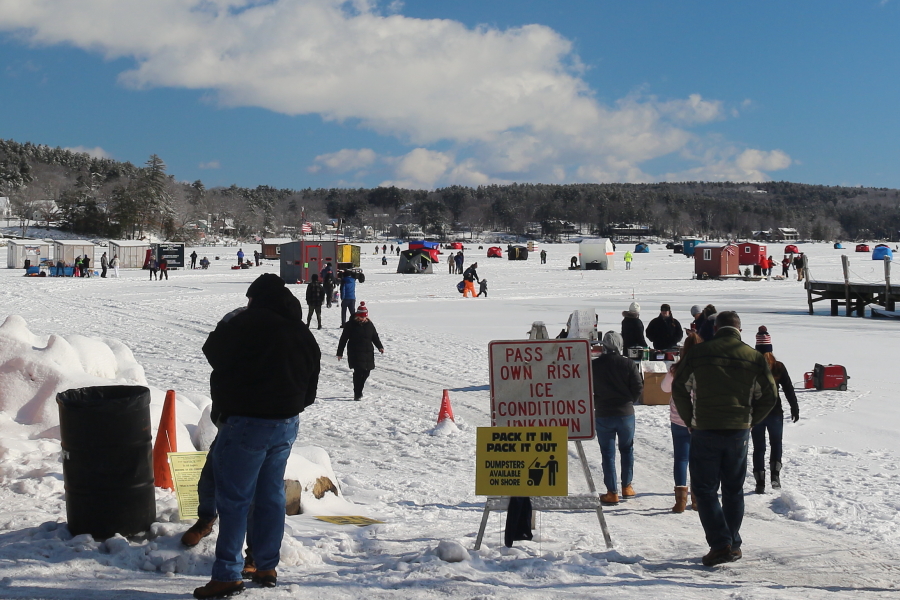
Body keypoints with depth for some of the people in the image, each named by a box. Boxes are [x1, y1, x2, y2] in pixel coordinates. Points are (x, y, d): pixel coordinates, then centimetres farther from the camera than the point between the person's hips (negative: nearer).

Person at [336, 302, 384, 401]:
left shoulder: (369, 324, 8)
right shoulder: (351, 324, -3)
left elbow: (375, 336, 17)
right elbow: (343, 339, 0)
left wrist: (380, 347, 0)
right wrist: (340, 352, -1)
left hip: (368, 353, 5)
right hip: (355, 353, -4)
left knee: (366, 372, 5)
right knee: (358, 371, -13)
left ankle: (359, 391, 27)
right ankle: (357, 394, -5)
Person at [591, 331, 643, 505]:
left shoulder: (594, 365, -7)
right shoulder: (629, 364, -7)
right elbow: (638, 388, -5)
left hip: (603, 415, -1)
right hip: (626, 414, 1)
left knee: (608, 453, 5)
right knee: (627, 449, 19)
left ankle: (612, 492, 3)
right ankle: (626, 487, 22)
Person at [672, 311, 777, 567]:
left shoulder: (698, 353, -3)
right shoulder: (754, 357, 2)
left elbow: (679, 389, 0)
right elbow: (770, 396, 6)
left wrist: (690, 420, 11)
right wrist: (749, 421, 15)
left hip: (705, 431, -2)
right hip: (739, 432, 3)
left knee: (705, 489, 4)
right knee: (733, 490, 15)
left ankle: (720, 545, -6)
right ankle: (734, 545, 19)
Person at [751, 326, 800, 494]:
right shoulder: (778, 367, -5)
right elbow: (789, 389, -2)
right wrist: (795, 409, 8)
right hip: (775, 412, 0)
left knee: (758, 448, 7)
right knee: (776, 444, 17)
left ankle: (760, 483, 5)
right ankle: (775, 475, 1)